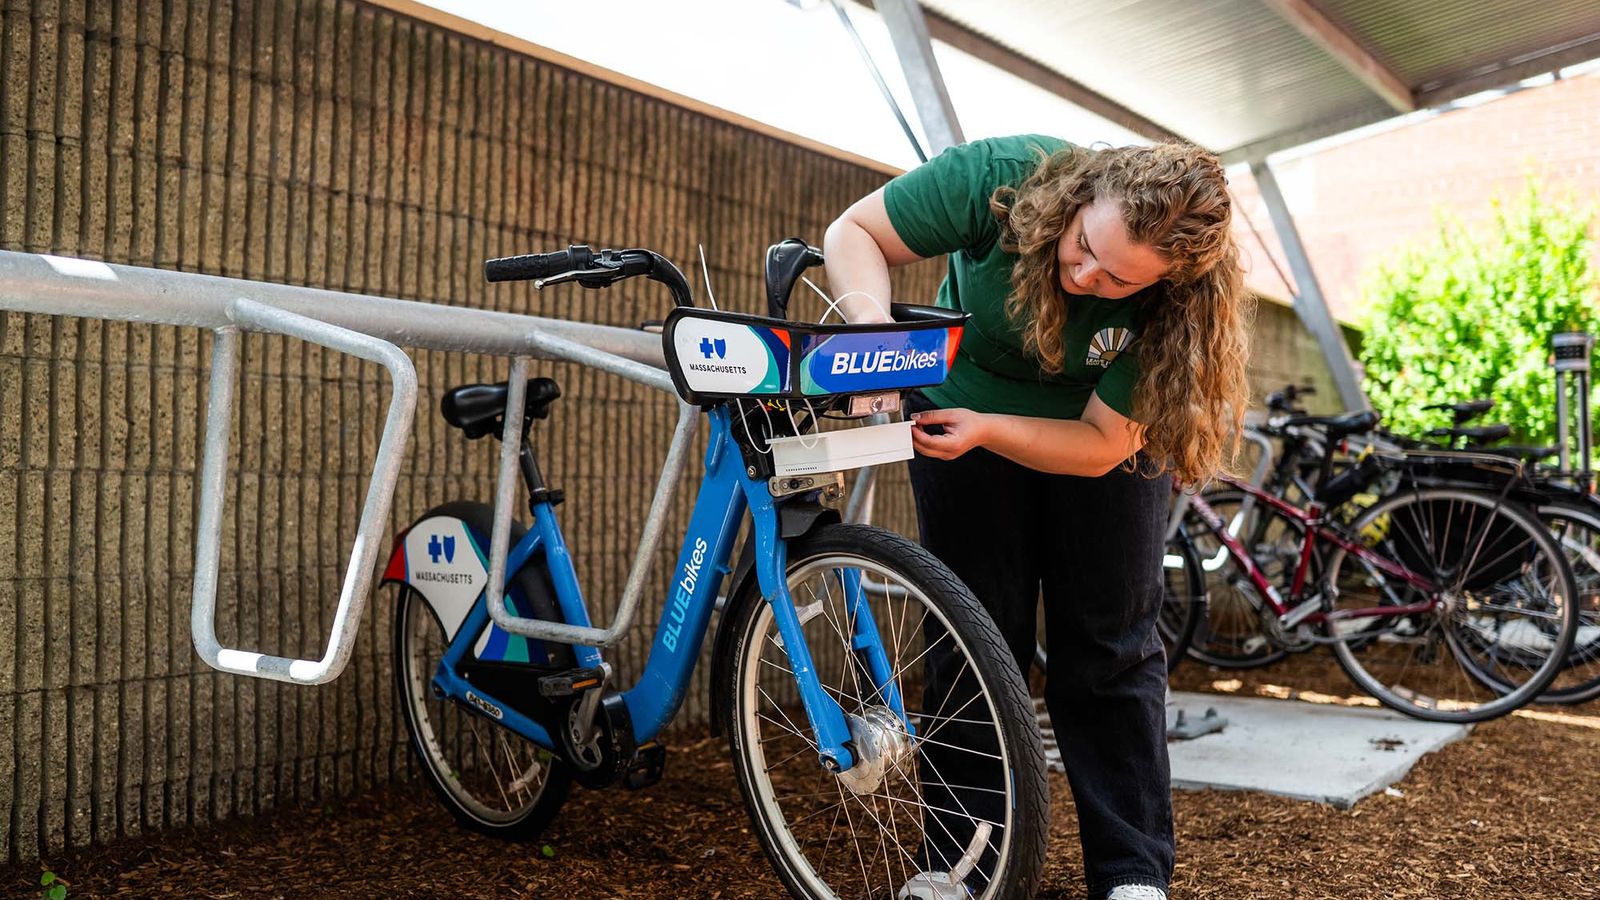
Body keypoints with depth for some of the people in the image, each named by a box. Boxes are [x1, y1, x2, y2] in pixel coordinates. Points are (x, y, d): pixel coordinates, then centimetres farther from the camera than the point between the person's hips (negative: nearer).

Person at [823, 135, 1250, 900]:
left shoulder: (1172, 300, -30)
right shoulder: (1002, 177, -32)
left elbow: (1102, 442, -24)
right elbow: (852, 233, -22)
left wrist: (986, 430, -38)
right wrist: (874, 327, -41)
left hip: (1101, 434, 0)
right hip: (961, 407, 0)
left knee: (1112, 648, -2)